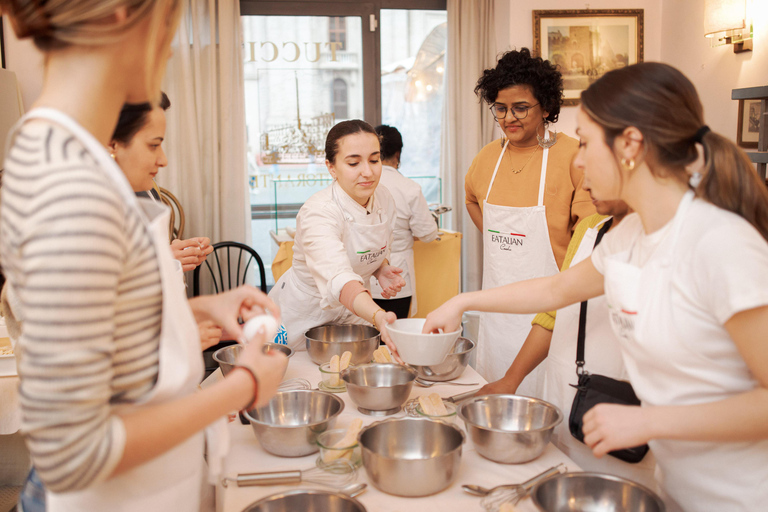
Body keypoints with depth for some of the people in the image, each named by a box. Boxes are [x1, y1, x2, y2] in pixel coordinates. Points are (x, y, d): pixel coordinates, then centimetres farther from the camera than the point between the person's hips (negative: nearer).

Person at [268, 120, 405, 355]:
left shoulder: (384, 199, -8)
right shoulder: (318, 212, -30)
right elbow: (338, 278, -45)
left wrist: (381, 270, -12)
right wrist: (378, 317, -61)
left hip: (352, 310, 6)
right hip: (303, 315, -5)